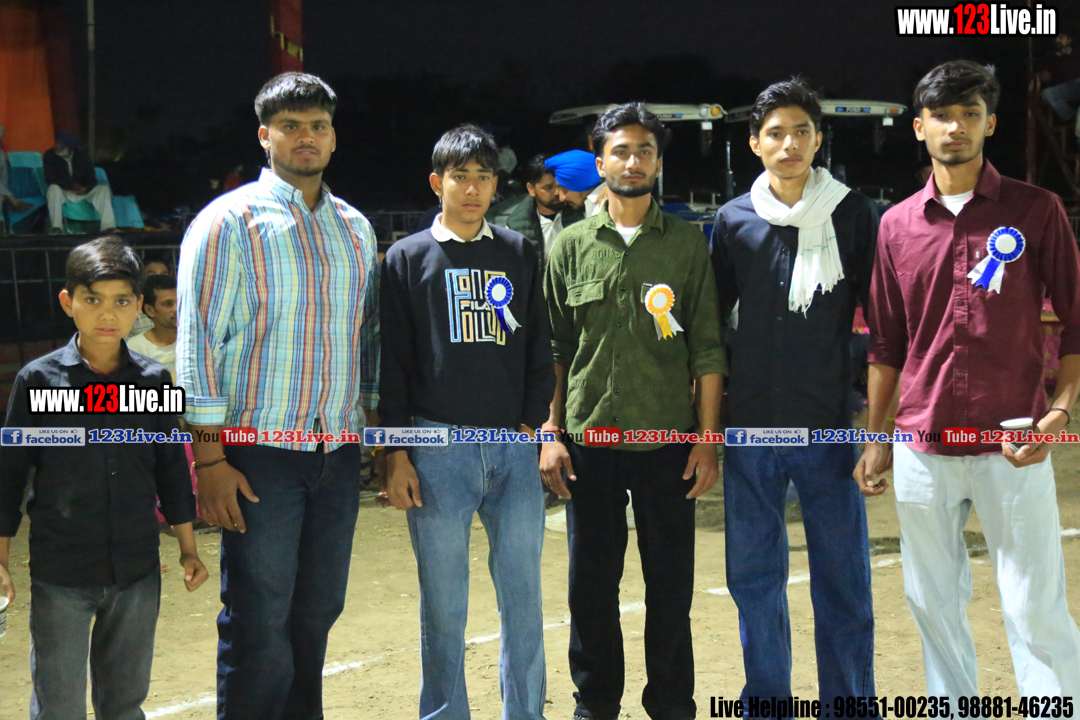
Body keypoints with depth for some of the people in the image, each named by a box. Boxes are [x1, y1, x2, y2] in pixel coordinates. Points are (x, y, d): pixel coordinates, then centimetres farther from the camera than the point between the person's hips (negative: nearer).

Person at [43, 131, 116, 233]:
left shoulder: (82, 155, 1)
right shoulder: (50, 155, -5)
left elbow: (91, 179, 1)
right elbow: (50, 180, -14)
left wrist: (85, 188, -24)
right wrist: (72, 185, -28)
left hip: (82, 191, 3)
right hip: (63, 192, -2)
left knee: (104, 189, -22)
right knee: (53, 188, -37)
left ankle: (108, 227, -32)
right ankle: (56, 227, -42)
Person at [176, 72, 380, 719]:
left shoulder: (355, 227, 12)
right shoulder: (229, 222, -5)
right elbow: (199, 341, -8)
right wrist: (210, 459, -13)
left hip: (339, 451, 5)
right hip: (261, 453, -5)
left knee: (319, 611, 12)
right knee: (259, 623, -3)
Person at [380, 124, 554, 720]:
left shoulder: (520, 254, 12)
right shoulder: (408, 258, 5)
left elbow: (538, 351, 14)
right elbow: (392, 362, 2)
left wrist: (532, 423, 4)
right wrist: (397, 453, -4)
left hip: (513, 447, 2)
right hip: (437, 451, -2)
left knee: (523, 600, 4)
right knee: (443, 607, 3)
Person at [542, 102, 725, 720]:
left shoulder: (688, 242, 4)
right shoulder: (572, 246, 6)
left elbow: (708, 349, 2)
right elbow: (554, 347, 7)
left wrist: (708, 438, -3)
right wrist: (551, 433, 0)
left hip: (667, 440, -1)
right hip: (589, 440, 1)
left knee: (671, 585, 5)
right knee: (591, 584, 7)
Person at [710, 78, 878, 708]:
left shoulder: (855, 215, 0)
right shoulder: (734, 220, 4)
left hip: (830, 426, -2)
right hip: (751, 427, 2)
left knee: (843, 583, 3)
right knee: (755, 579, 10)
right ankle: (766, 698, 24)